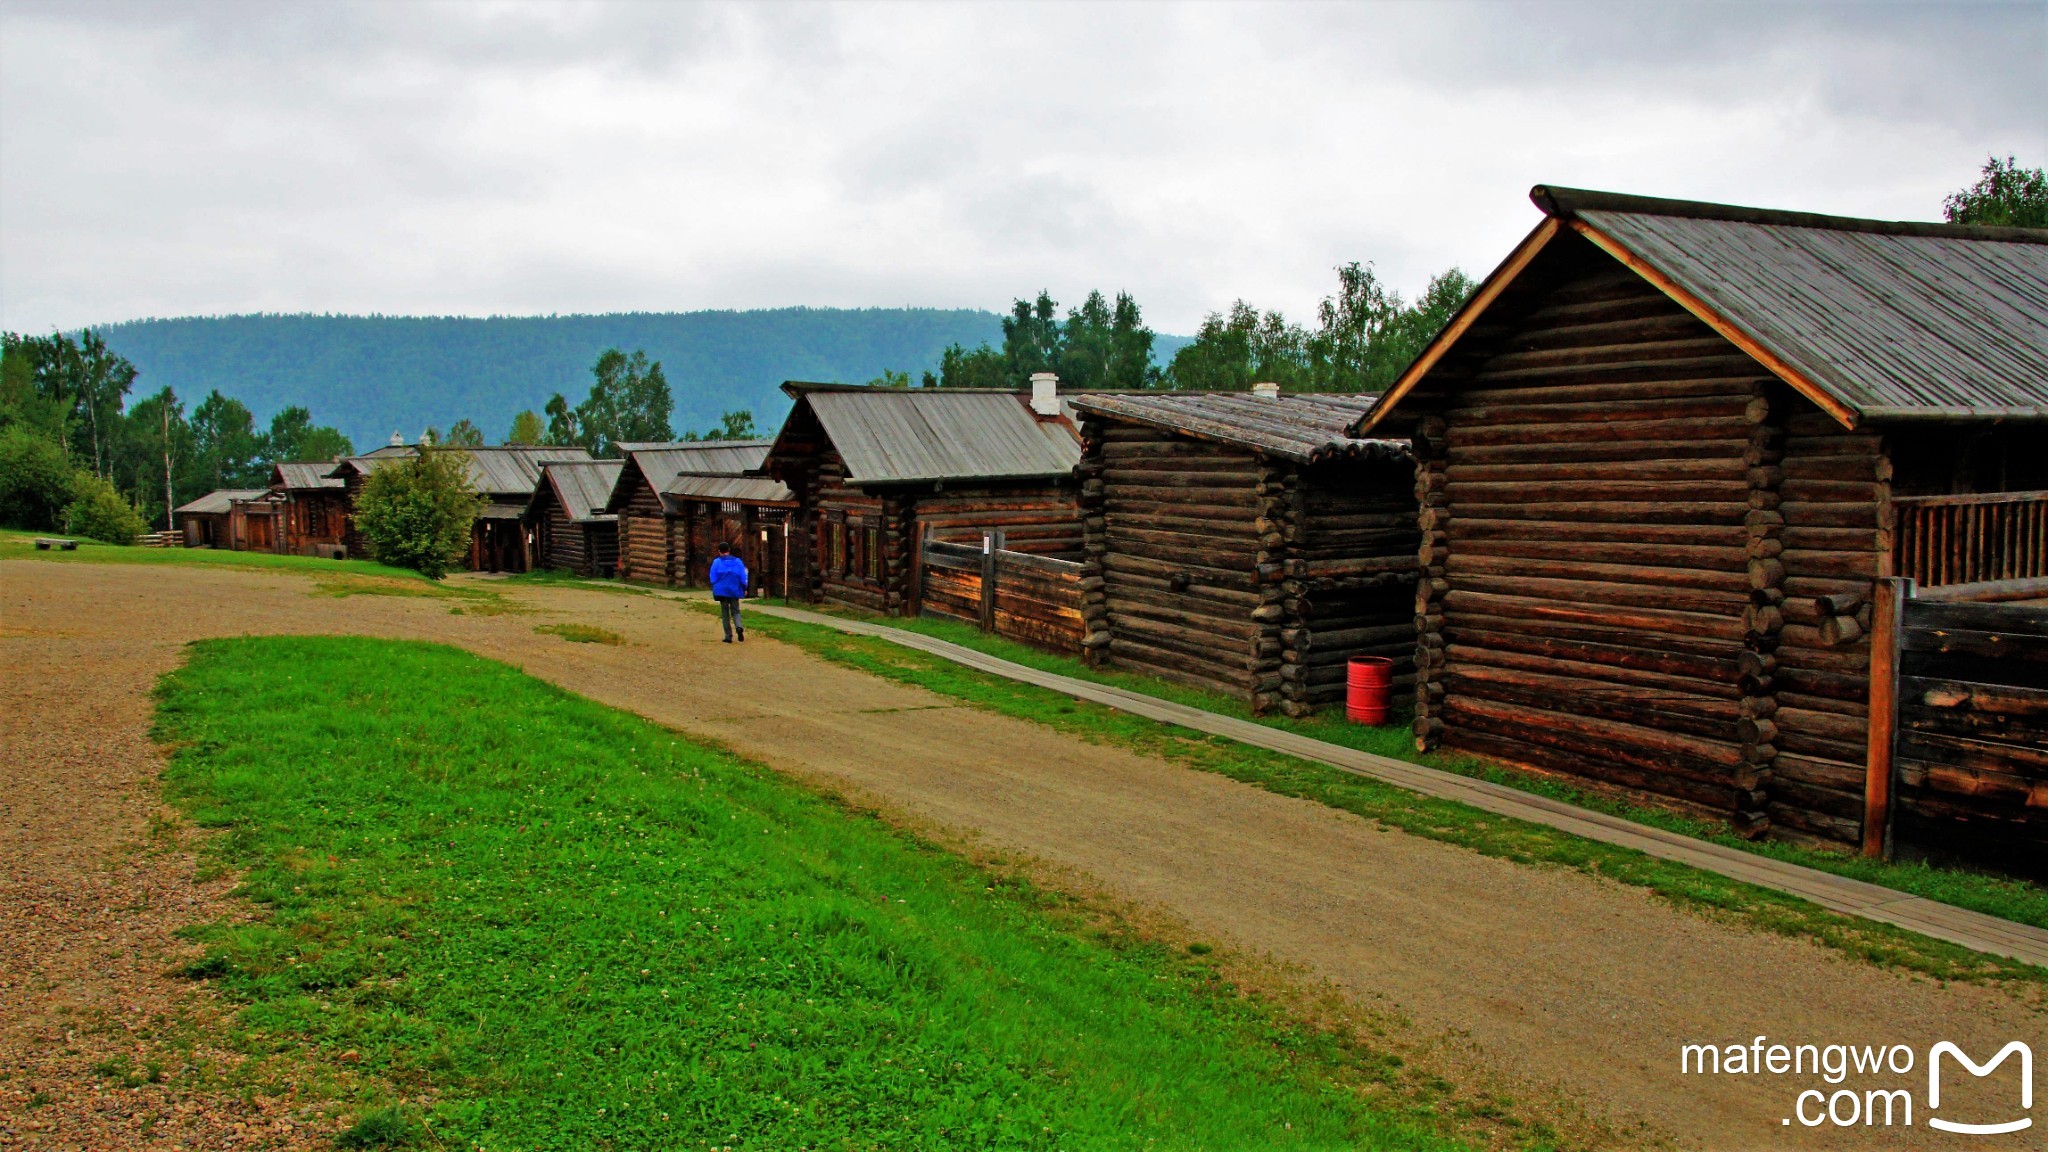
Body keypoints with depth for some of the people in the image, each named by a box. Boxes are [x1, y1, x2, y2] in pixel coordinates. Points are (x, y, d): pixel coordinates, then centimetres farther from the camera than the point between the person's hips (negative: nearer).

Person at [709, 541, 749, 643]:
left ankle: (728, 636, 6)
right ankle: (739, 626, -20)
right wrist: (744, 589, 10)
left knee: (725, 613, 9)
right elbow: (743, 577, 0)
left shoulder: (717, 562, -4)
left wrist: (715, 590, 9)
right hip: (734, 591, 1)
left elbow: (713, 578, -3)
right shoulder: (737, 561, 0)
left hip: (722, 591, -1)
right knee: (735, 611, 10)